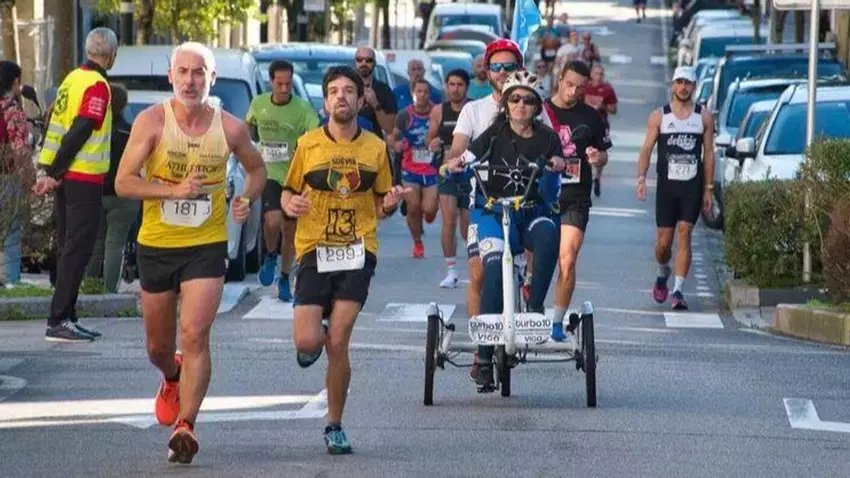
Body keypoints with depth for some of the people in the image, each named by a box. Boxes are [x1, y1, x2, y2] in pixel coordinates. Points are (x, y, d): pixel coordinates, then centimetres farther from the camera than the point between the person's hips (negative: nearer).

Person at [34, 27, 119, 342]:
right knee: (78, 249, -8)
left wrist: (46, 170, 8)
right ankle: (59, 322, -11)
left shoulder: (73, 79, 12)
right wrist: (54, 175, -16)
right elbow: (79, 133, -19)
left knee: (70, 248, 13)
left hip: (66, 178, 9)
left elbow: (54, 124, 12)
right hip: (85, 178, -9)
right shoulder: (98, 86, -14)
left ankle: (67, 318, 17)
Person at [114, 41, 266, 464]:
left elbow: (256, 168, 17)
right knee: (158, 345, 14)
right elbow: (123, 182, -12)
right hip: (156, 244, 1)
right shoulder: (152, 121, -8)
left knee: (195, 335, -18)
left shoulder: (231, 128, -3)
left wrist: (247, 199, -4)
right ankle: (172, 380, 50)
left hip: (206, 245, -1)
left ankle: (185, 426, -21)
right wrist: (174, 190, -24)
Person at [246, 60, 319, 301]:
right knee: (273, 220, -23)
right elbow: (249, 127, 20)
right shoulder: (259, 104, -2)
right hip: (269, 173, 0)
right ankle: (271, 257, 9)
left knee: (290, 229, 9)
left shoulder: (303, 108, -12)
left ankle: (284, 278, 28)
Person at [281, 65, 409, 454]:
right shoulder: (308, 144, 3)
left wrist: (390, 203, -8)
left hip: (357, 251, 0)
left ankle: (335, 427, 6)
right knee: (307, 342, -12)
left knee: (338, 344, -9)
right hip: (314, 251, 0)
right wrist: (290, 204, -12)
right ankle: (313, 338, 28)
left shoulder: (376, 148, 6)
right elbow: (288, 191, 12)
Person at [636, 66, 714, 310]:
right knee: (664, 240, 2)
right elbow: (647, 149, 3)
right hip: (666, 184, 0)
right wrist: (641, 178, -12)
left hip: (692, 185, 0)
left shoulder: (704, 117, 6)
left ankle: (678, 290, -11)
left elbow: (708, 153, 9)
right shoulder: (659, 116, 5)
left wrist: (708, 189, 5)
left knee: (684, 234, -11)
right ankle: (662, 274, 33)